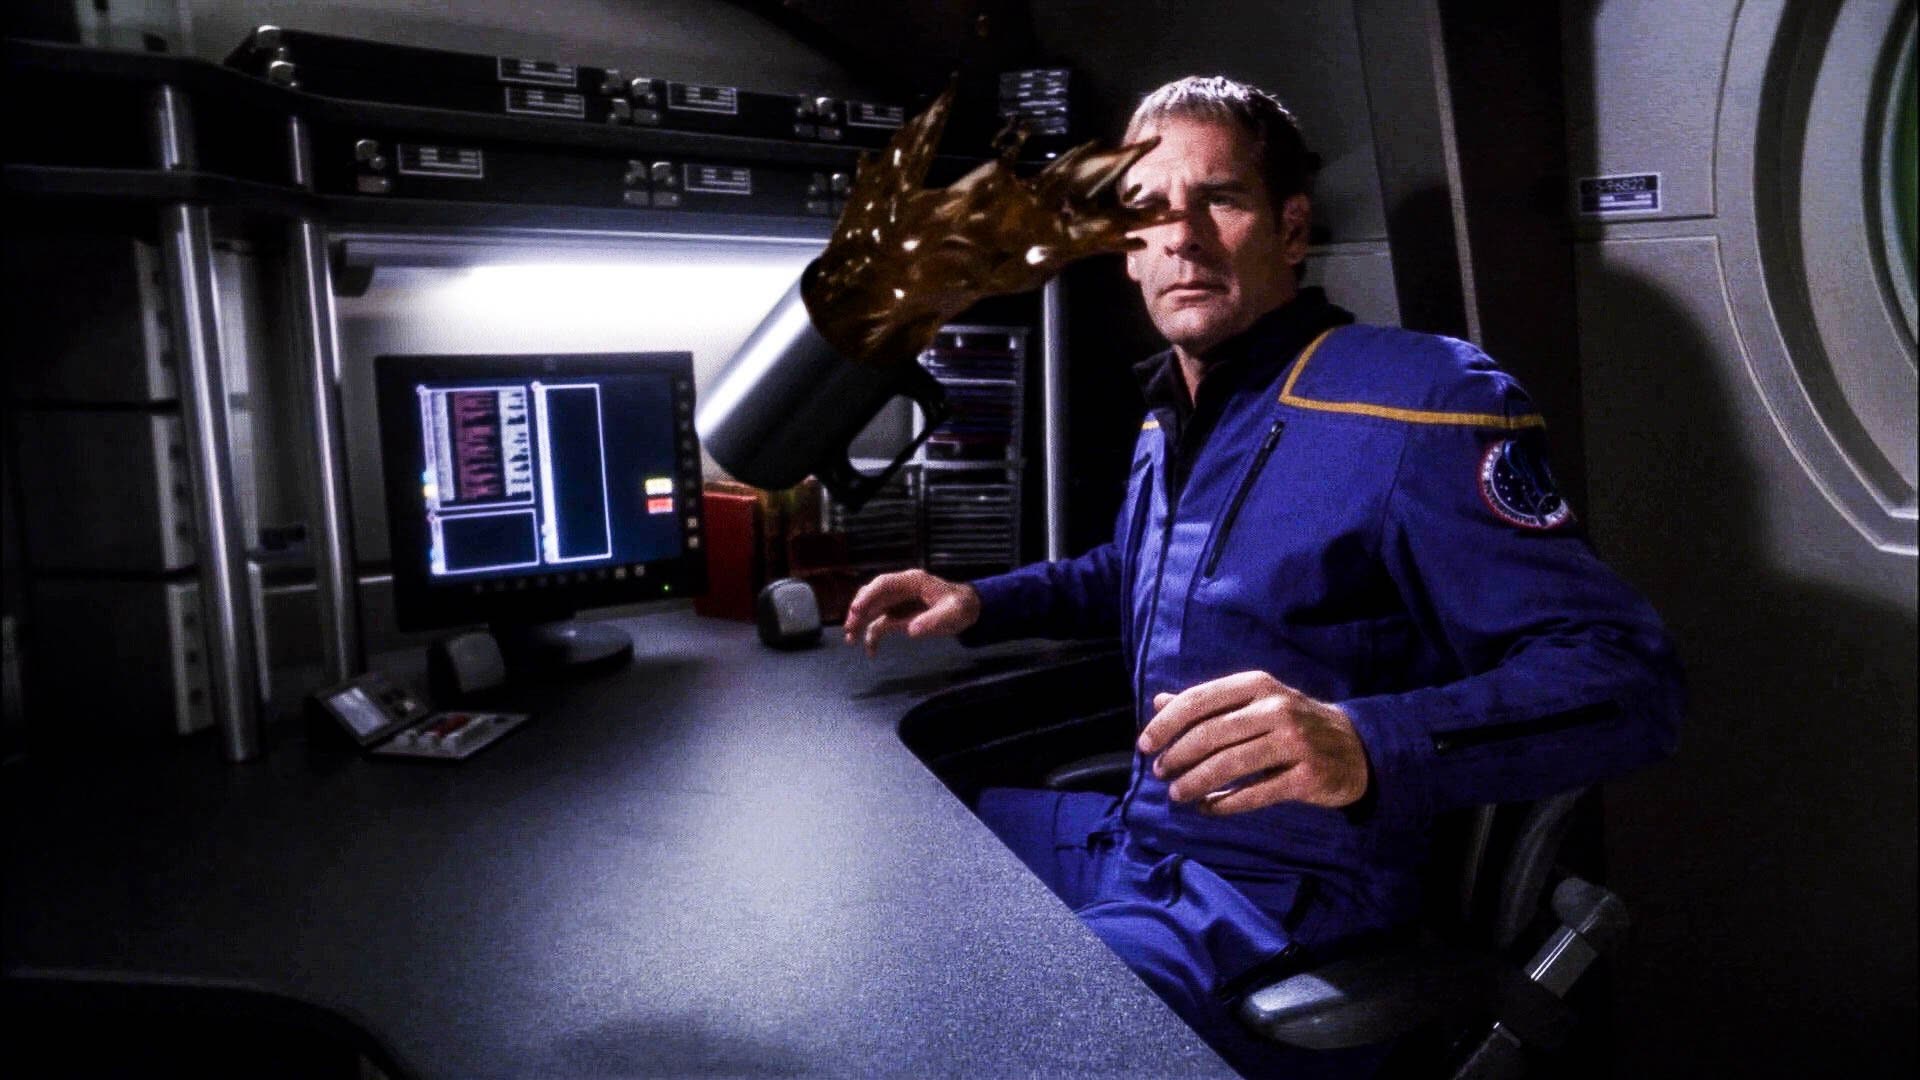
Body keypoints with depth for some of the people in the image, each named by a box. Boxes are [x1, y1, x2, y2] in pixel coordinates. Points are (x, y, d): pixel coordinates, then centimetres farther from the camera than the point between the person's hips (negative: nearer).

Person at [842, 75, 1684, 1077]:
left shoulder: (1418, 399, -18)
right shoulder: (1170, 420, 8)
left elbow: (1625, 673, -23)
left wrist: (1366, 744, -41)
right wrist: (979, 603, 12)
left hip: (1280, 902, -8)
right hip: (1135, 837, 8)